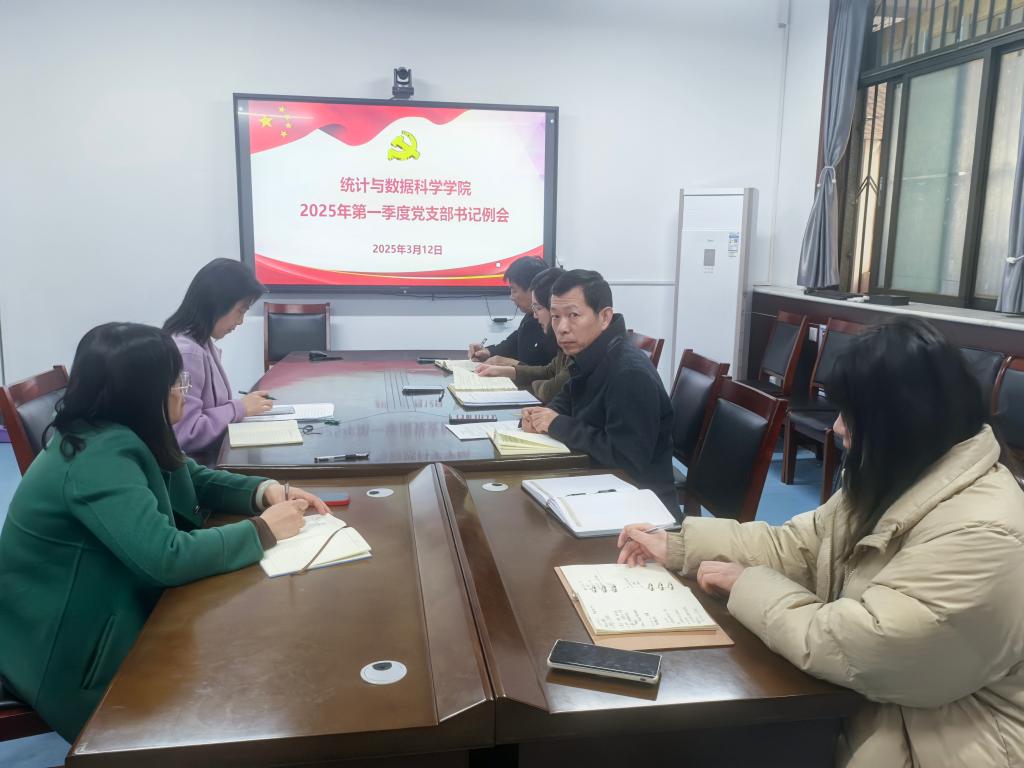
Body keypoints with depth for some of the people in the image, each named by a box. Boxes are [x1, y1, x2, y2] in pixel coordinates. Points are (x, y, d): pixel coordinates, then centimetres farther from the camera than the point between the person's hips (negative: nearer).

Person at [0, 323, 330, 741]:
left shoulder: (121, 435, 0)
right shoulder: (101, 456, -29)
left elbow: (196, 481, 11)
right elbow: (168, 557, -36)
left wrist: (265, 490, -7)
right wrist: (263, 530, -24)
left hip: (111, 617, 8)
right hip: (73, 656, -8)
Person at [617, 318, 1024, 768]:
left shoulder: (982, 536, -30)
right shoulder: (892, 486, 1)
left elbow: (848, 649, -30)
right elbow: (795, 546, 7)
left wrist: (747, 585, -16)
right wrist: (678, 547, 3)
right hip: (867, 706, 8)